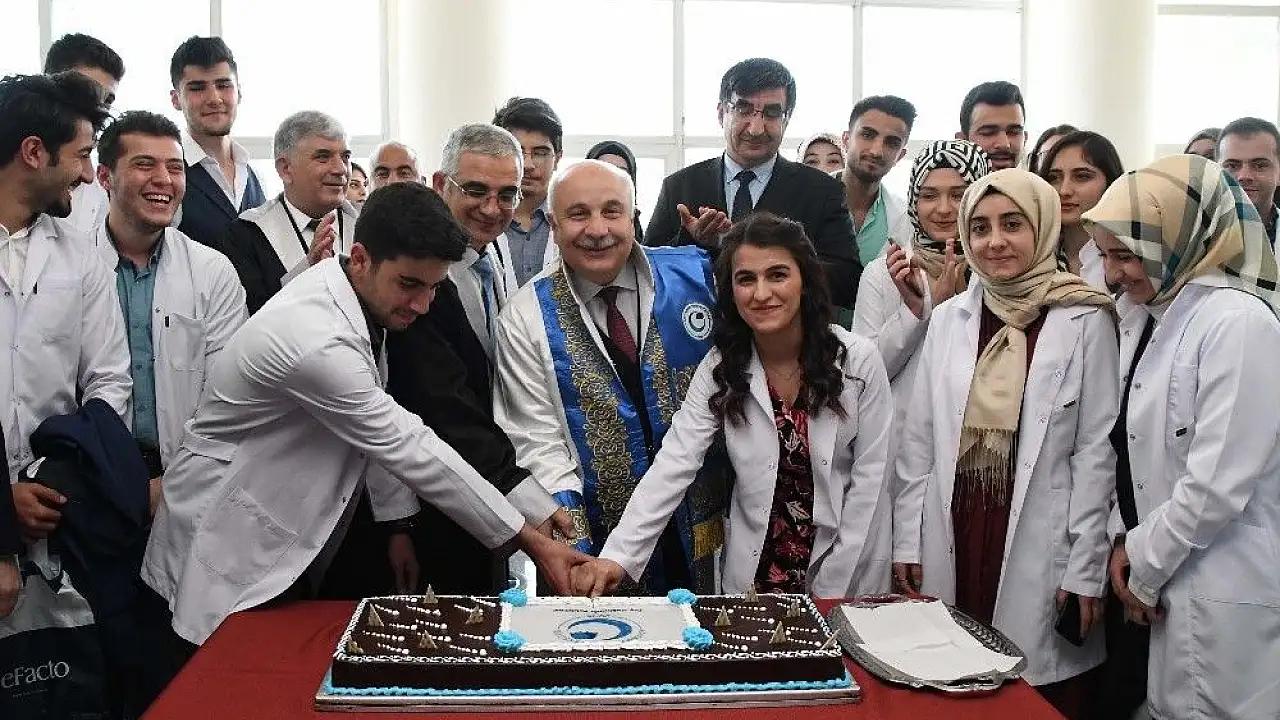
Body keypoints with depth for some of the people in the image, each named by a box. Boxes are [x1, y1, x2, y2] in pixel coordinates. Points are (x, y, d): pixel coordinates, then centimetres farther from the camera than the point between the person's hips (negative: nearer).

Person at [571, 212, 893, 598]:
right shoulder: (720, 368, -9)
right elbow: (673, 466, -17)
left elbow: (869, 478, -10)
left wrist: (832, 590, -12)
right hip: (754, 574, 1)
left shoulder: (858, 359, -13)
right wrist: (617, 556, -30)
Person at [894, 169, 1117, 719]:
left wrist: (1085, 568, -7)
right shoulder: (949, 318, 6)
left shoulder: (1085, 321, -4)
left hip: (1039, 543, -3)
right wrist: (907, 540, 5)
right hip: (952, 539, 3)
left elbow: (1096, 451, -5)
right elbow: (920, 441, 8)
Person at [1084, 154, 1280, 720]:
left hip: (1224, 603, -8)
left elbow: (1217, 486, -20)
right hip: (1174, 587, 8)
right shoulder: (1166, 316, 10)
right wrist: (1129, 541, 2)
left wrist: (1144, 567, -9)